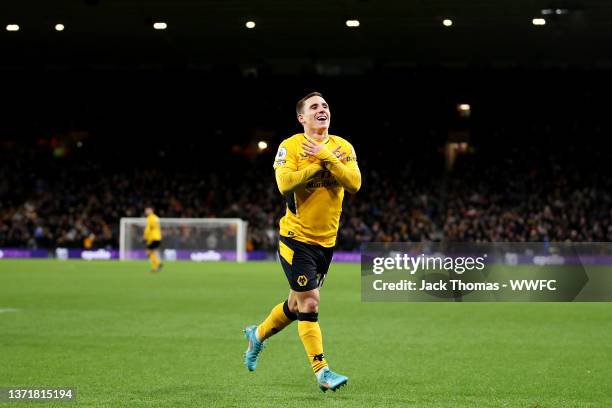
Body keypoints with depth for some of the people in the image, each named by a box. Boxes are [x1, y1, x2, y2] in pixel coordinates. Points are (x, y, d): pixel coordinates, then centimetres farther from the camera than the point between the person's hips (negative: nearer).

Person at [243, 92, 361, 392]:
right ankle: (321, 371, -5)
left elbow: (354, 184, -12)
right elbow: (285, 184, -25)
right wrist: (321, 164, -20)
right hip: (296, 238, -5)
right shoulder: (290, 147, -8)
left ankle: (258, 334, 42)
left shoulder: (343, 147, 3)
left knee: (297, 304, 17)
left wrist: (325, 157, -20)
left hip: (326, 240, 5)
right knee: (309, 304, -10)